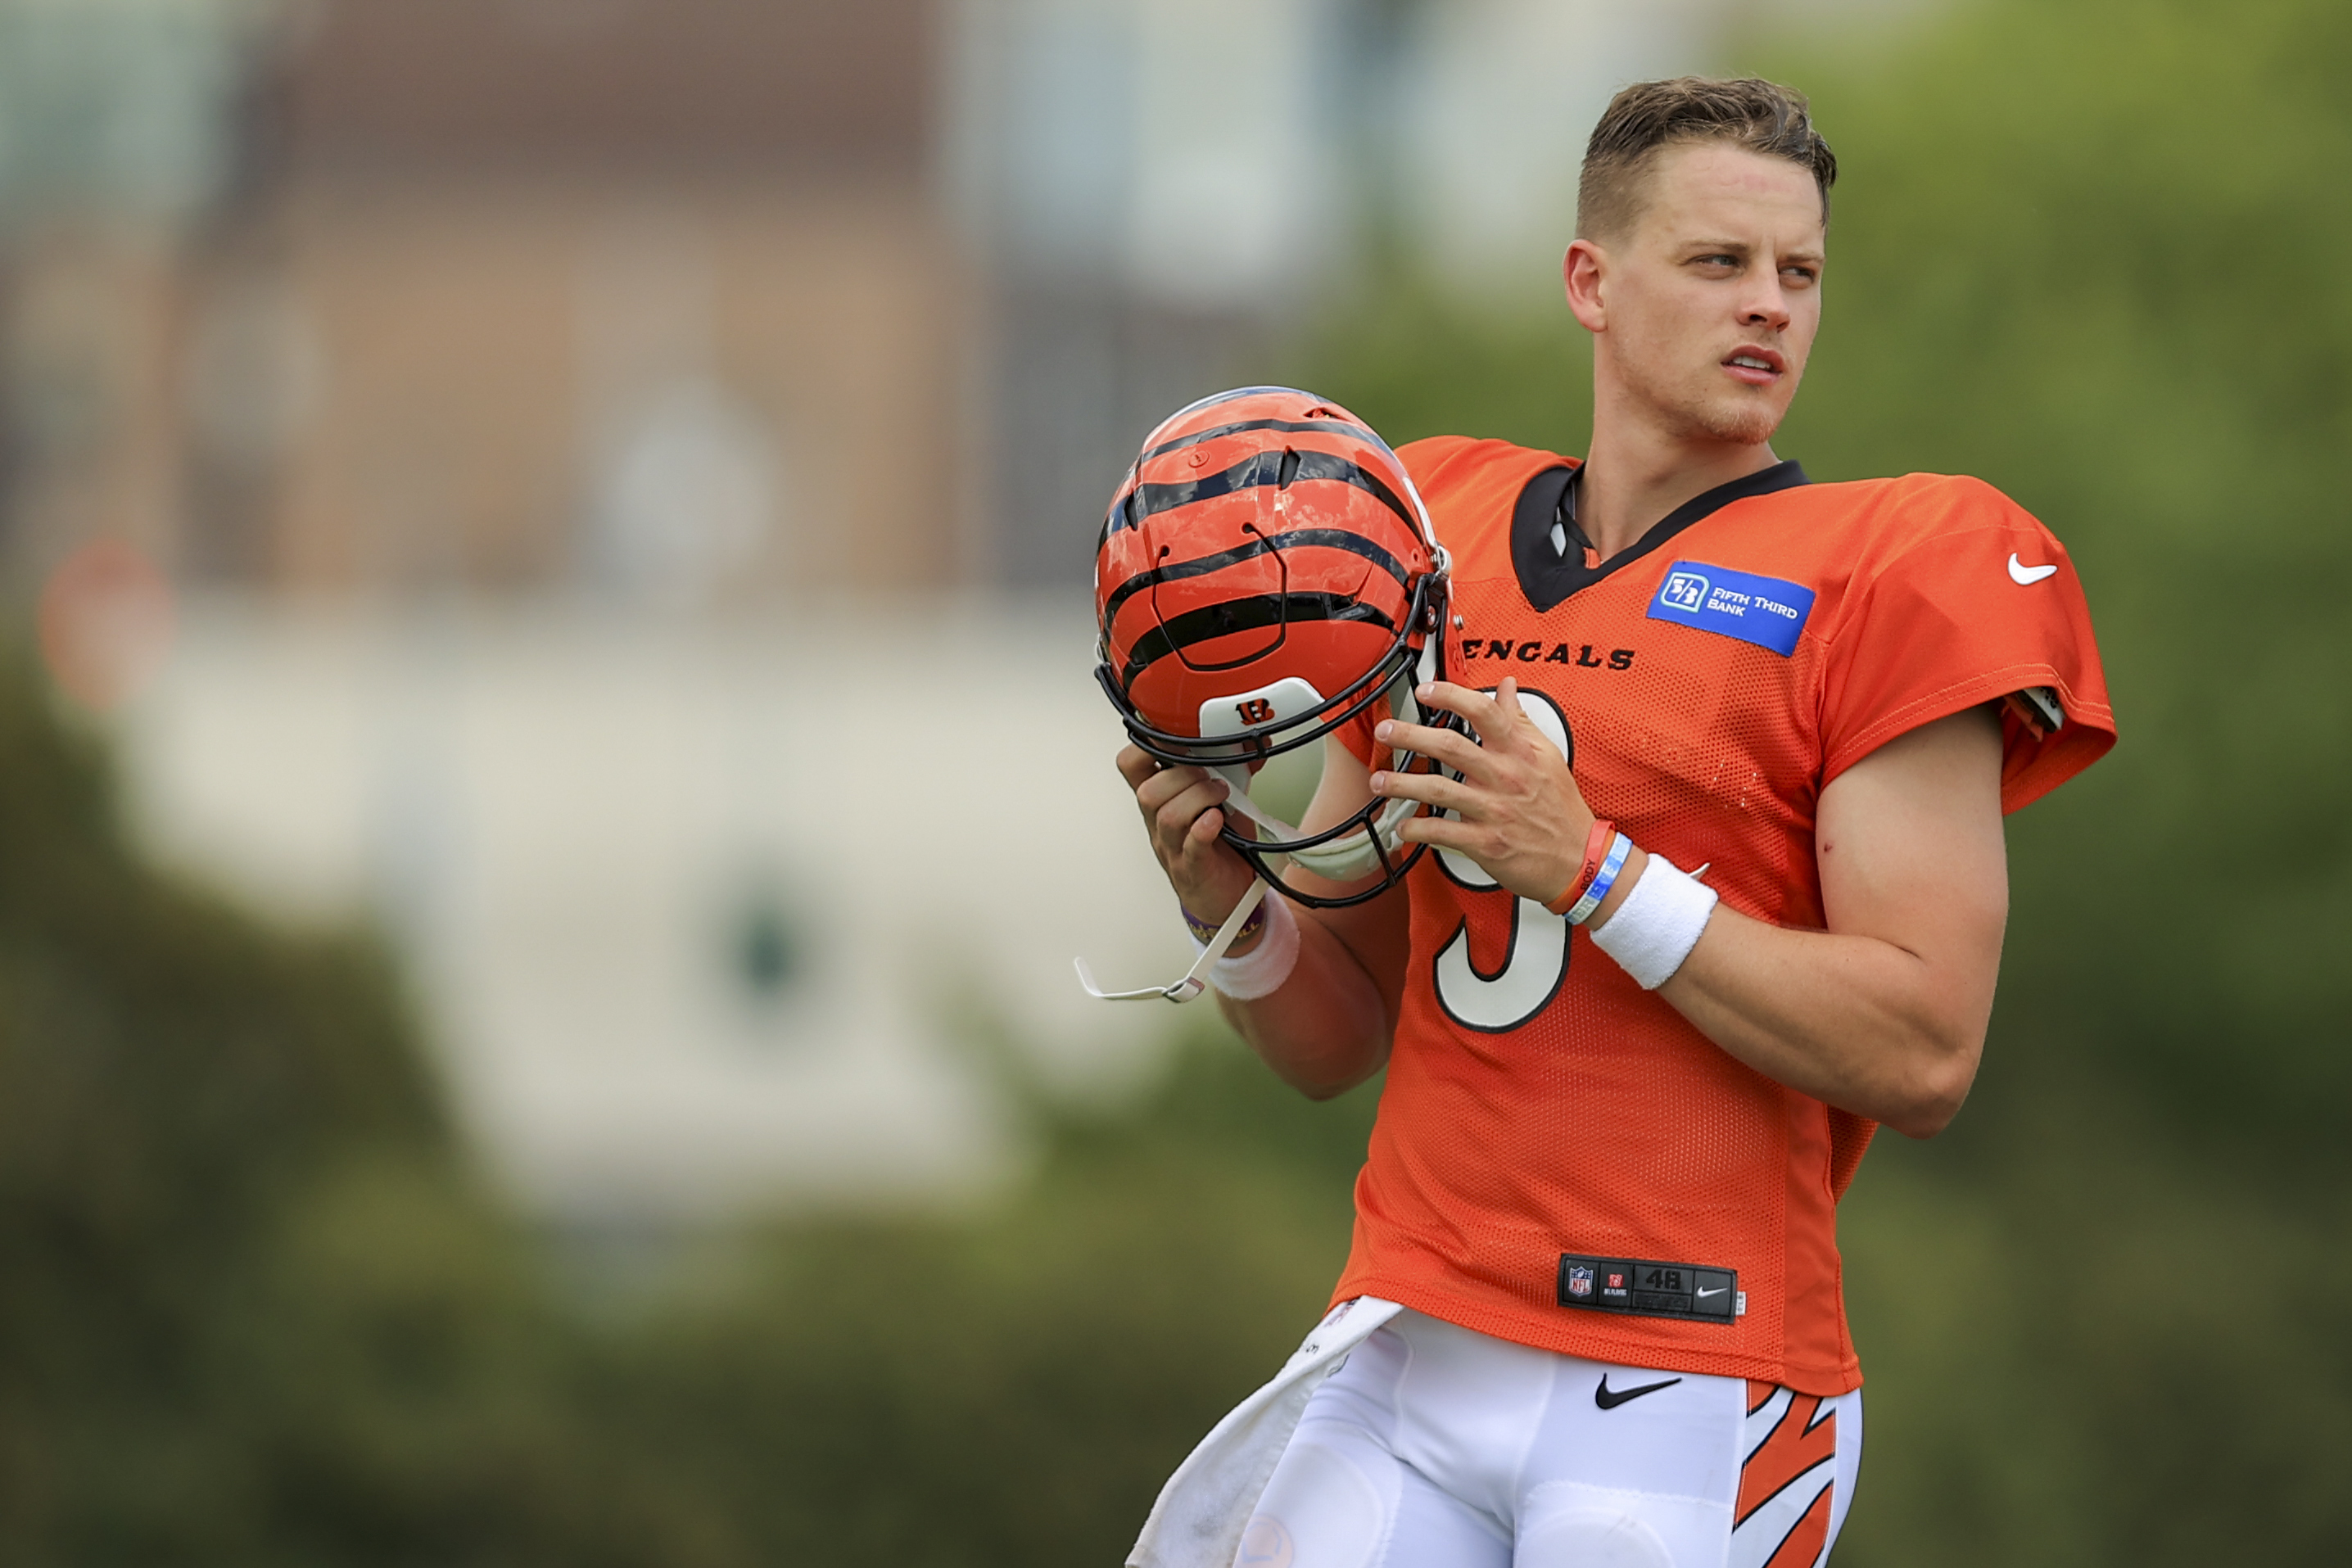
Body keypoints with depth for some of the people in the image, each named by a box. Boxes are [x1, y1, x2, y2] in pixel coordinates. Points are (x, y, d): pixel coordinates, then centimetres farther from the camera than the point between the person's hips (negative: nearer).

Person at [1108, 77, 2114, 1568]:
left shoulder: (1883, 586, -3)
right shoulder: (1436, 544, 13)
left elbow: (1925, 1056, -13)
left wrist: (1587, 869, -17)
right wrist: (1237, 907, -3)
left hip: (1687, 1389, -4)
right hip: (1405, 1355, 4)